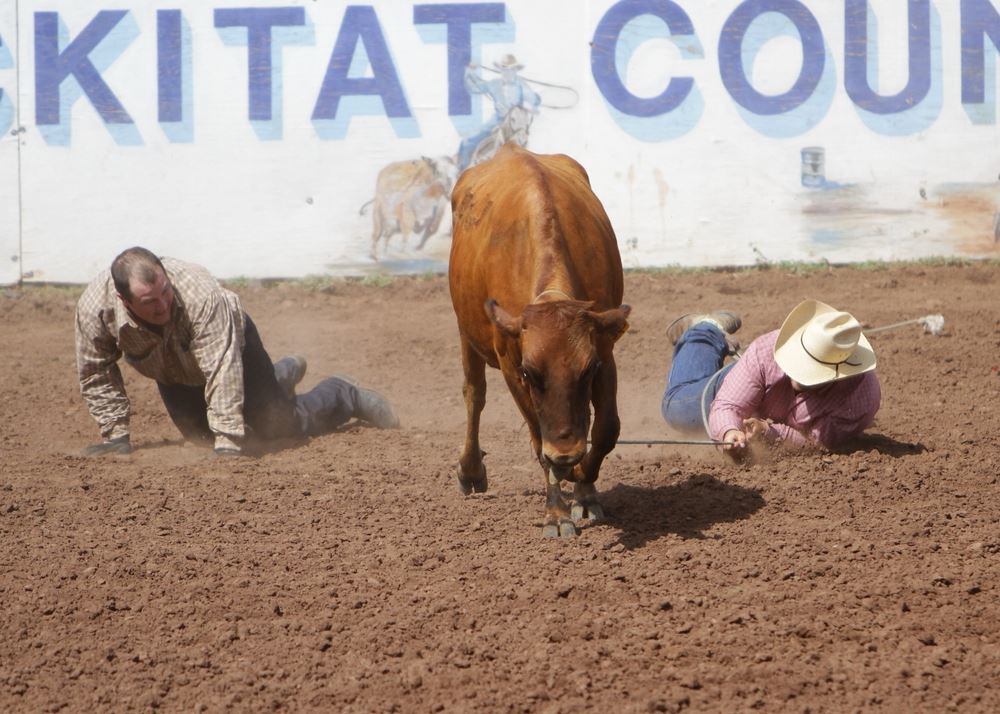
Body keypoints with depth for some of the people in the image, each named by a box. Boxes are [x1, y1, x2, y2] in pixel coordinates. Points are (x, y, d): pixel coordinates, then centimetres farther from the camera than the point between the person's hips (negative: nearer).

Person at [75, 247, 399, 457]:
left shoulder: (201, 295, -47)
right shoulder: (95, 308, -37)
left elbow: (221, 370, -45)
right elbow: (96, 374, -19)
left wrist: (227, 448, -46)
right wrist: (116, 436, -17)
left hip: (230, 340, -4)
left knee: (278, 424, -3)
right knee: (202, 434, 22)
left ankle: (347, 397, 29)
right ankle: (286, 373, 47)